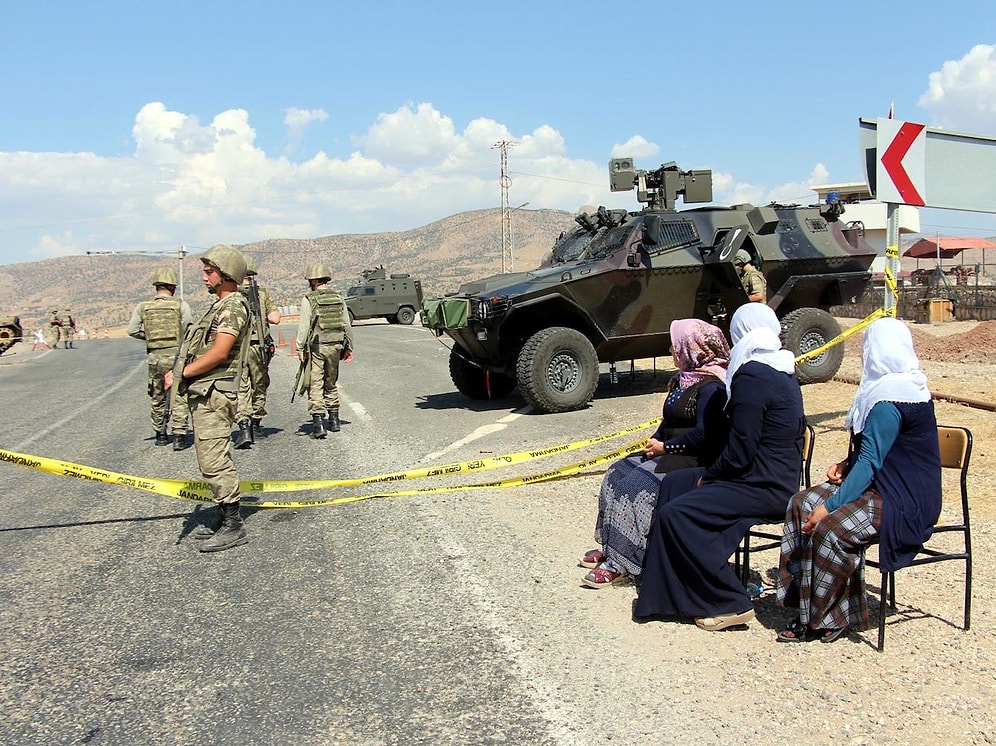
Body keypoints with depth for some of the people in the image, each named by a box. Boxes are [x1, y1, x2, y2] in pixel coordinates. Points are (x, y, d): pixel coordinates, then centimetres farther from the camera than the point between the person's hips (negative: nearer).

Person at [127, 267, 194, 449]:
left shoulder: (143, 306, 3)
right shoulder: (180, 305, -5)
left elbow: (131, 330, 1)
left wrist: (149, 335, 15)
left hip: (155, 357, 3)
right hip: (176, 354, -3)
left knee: (157, 398, 16)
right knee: (179, 397, 1)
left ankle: (160, 435, 24)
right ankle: (179, 435, -6)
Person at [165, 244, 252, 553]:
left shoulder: (233, 306, -12)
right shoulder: (219, 306, 19)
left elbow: (218, 353, -21)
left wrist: (183, 372, -11)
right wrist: (180, 372, 5)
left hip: (213, 394, -11)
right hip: (203, 394, 11)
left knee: (214, 461, -10)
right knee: (212, 460, 15)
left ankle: (233, 527, -6)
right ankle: (223, 520, 23)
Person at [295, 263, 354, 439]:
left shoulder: (309, 299, -7)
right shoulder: (338, 298, 7)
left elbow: (304, 326, -11)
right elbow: (347, 325, 9)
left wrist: (300, 348, -6)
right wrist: (349, 347, 16)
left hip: (316, 347, -5)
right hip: (335, 346, 5)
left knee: (315, 385, -2)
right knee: (331, 383, 18)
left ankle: (317, 423, -11)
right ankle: (334, 420, 24)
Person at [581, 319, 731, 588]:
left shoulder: (712, 387, -17)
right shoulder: (685, 379, 14)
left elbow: (703, 434, -24)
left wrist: (664, 447, -16)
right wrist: (655, 441, 2)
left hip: (695, 462, -10)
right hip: (670, 454, 10)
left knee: (639, 487, -24)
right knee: (617, 474, -2)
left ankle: (618, 564, -19)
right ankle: (610, 547, 0)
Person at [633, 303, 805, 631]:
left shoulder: (751, 377, -20)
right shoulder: (783, 370, 9)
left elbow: (740, 452, -21)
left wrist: (708, 477, -3)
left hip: (764, 487, -10)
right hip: (780, 476, 10)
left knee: (676, 515, -17)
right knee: (674, 483, 13)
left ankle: (730, 604, -5)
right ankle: (665, 590, 17)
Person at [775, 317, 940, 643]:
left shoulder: (888, 400, -20)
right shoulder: (905, 385, 12)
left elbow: (870, 463, -25)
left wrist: (830, 505, -25)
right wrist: (847, 464, 5)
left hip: (905, 501, -11)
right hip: (887, 484, 11)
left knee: (831, 529, -29)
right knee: (802, 504, -3)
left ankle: (830, 617, -7)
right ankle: (811, 606, -2)